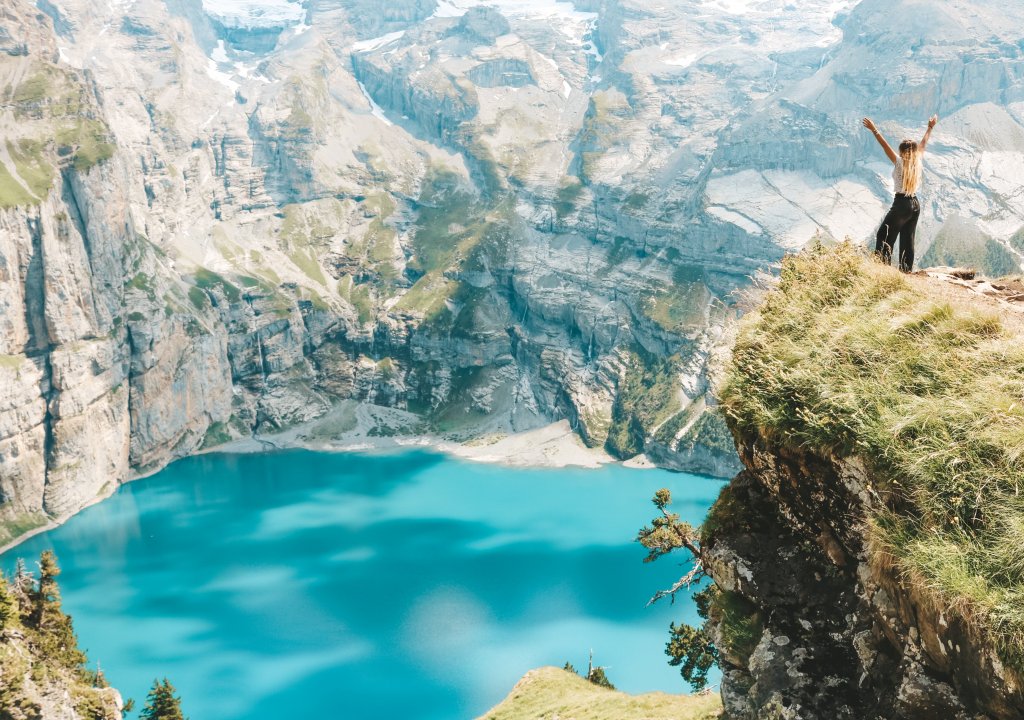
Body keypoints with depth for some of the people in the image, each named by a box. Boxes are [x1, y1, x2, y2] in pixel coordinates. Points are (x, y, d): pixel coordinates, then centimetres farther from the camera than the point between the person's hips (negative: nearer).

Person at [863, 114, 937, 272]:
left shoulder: (900, 163, -10)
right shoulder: (918, 163, 4)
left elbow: (885, 146, -13)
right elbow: (923, 144, 18)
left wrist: (874, 130, -13)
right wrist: (930, 127, 31)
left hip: (901, 204, -6)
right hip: (915, 204, 6)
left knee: (884, 236, -3)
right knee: (908, 239, 12)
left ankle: (882, 265, -11)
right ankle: (906, 269, 13)